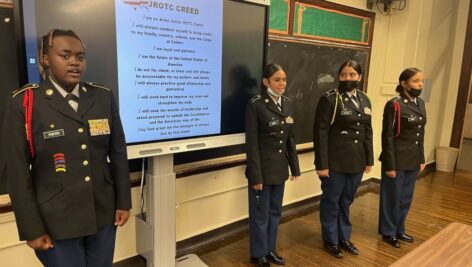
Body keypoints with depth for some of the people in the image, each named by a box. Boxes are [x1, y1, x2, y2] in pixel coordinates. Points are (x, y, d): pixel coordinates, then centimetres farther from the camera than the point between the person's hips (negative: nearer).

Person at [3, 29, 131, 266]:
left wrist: (123, 201, 3)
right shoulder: (24, 103, -7)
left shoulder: (104, 97, 1)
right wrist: (32, 228, -6)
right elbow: (18, 172, -7)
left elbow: (118, 153, 3)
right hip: (56, 221, -3)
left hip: (104, 213, 3)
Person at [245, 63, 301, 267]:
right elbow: (251, 143, -15)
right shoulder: (255, 105, -14)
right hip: (262, 168, -6)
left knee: (275, 212, 18)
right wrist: (255, 175, -16)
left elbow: (290, 139, 11)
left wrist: (295, 167, 10)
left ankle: (270, 250, 36)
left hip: (280, 168, 6)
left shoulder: (288, 104, 6)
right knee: (260, 214, 9)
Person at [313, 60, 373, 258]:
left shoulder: (364, 100, 8)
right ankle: (330, 241, 28)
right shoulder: (329, 99, -11)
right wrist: (322, 164, -17)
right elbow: (320, 133, -14)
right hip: (335, 162, -5)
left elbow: (368, 132, 13)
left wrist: (369, 159, 10)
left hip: (356, 162, 6)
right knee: (331, 202, 10)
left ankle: (344, 238, 37)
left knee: (346, 202, 19)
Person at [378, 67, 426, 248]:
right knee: (392, 198, 8)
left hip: (413, 161, 7)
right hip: (397, 161, -7)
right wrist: (390, 165, -16)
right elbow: (387, 137, -15)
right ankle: (388, 233, 24)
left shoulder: (420, 103, 8)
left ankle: (399, 230, 34)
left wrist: (421, 159, 12)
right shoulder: (394, 105, -15)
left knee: (406, 198, 18)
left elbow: (420, 134, 14)